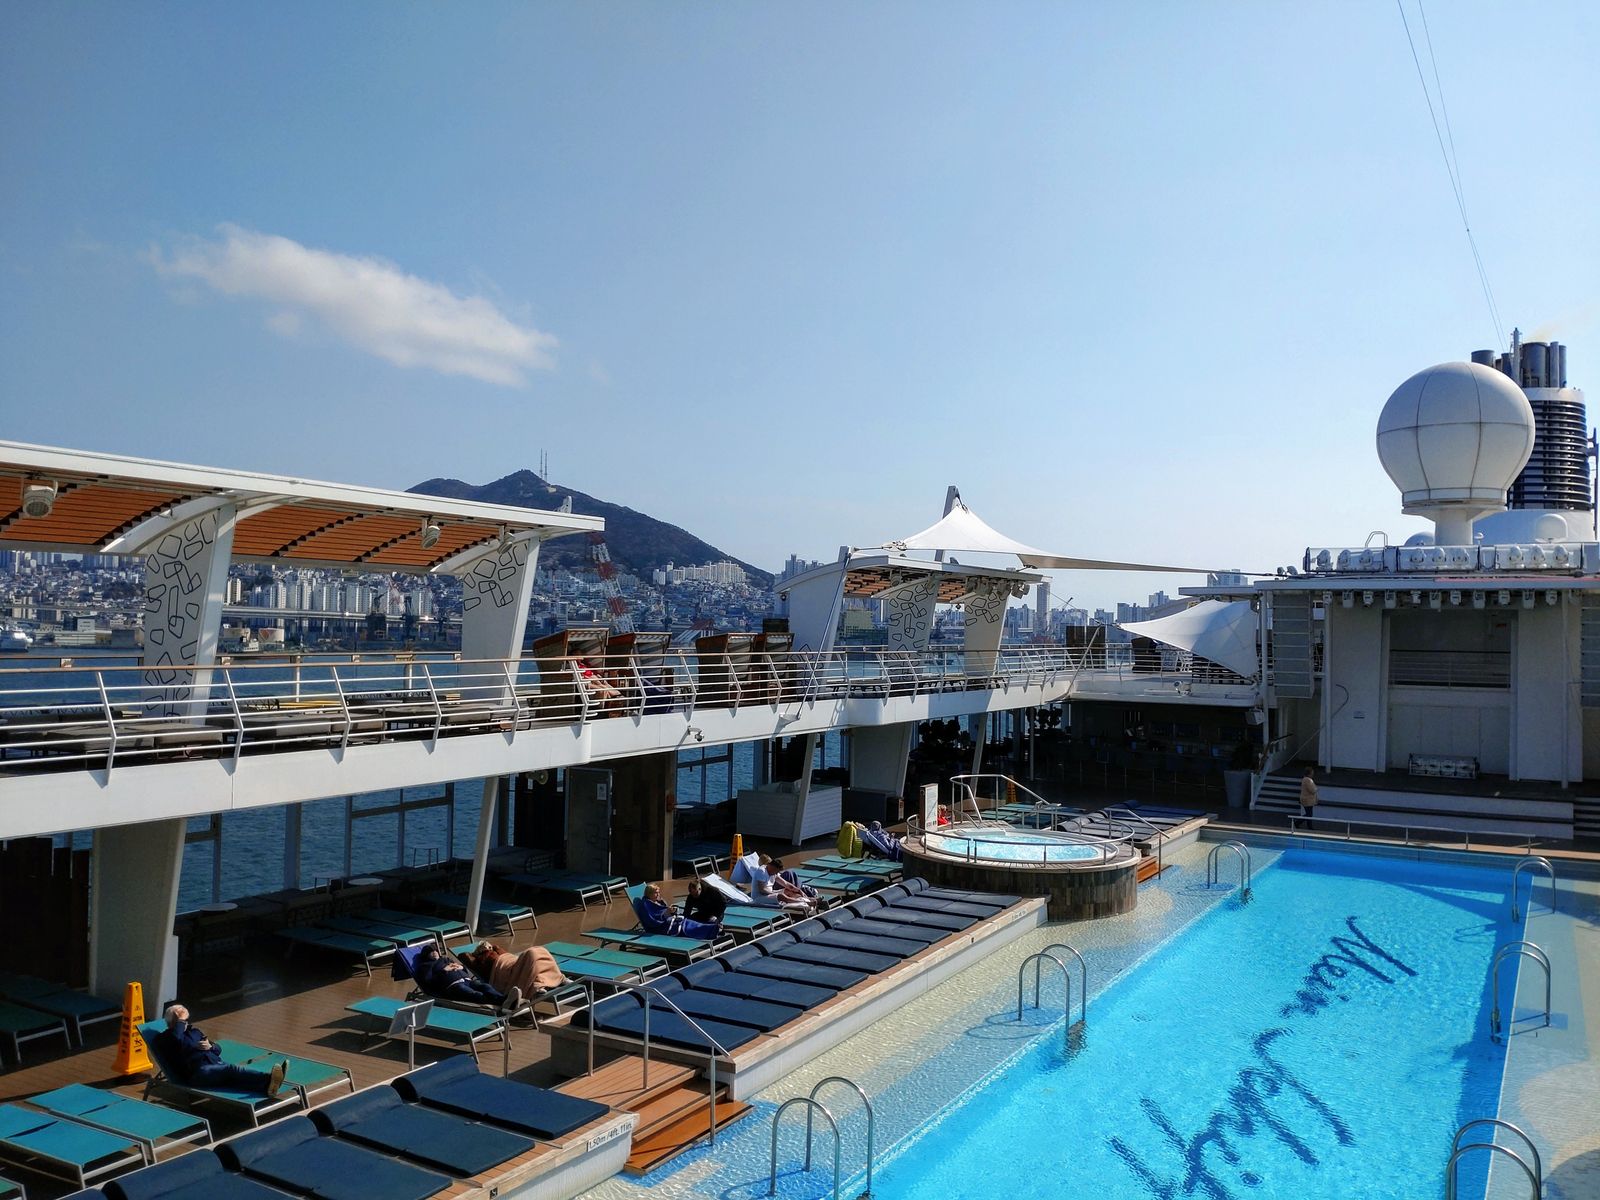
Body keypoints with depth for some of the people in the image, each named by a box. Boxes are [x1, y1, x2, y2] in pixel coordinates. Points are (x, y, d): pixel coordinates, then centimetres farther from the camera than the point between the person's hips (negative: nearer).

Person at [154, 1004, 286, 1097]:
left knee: (234, 1074, -29)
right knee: (231, 1069, -34)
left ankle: (267, 1086, -58)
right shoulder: (163, 1038, 13)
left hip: (216, 1063, 6)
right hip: (197, 1071, -6)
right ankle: (268, 1078, -60)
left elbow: (218, 1050, 28)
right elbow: (176, 1039, -14)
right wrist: (180, 1020, 1)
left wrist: (210, 1046, 6)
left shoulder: (194, 1031, 31)